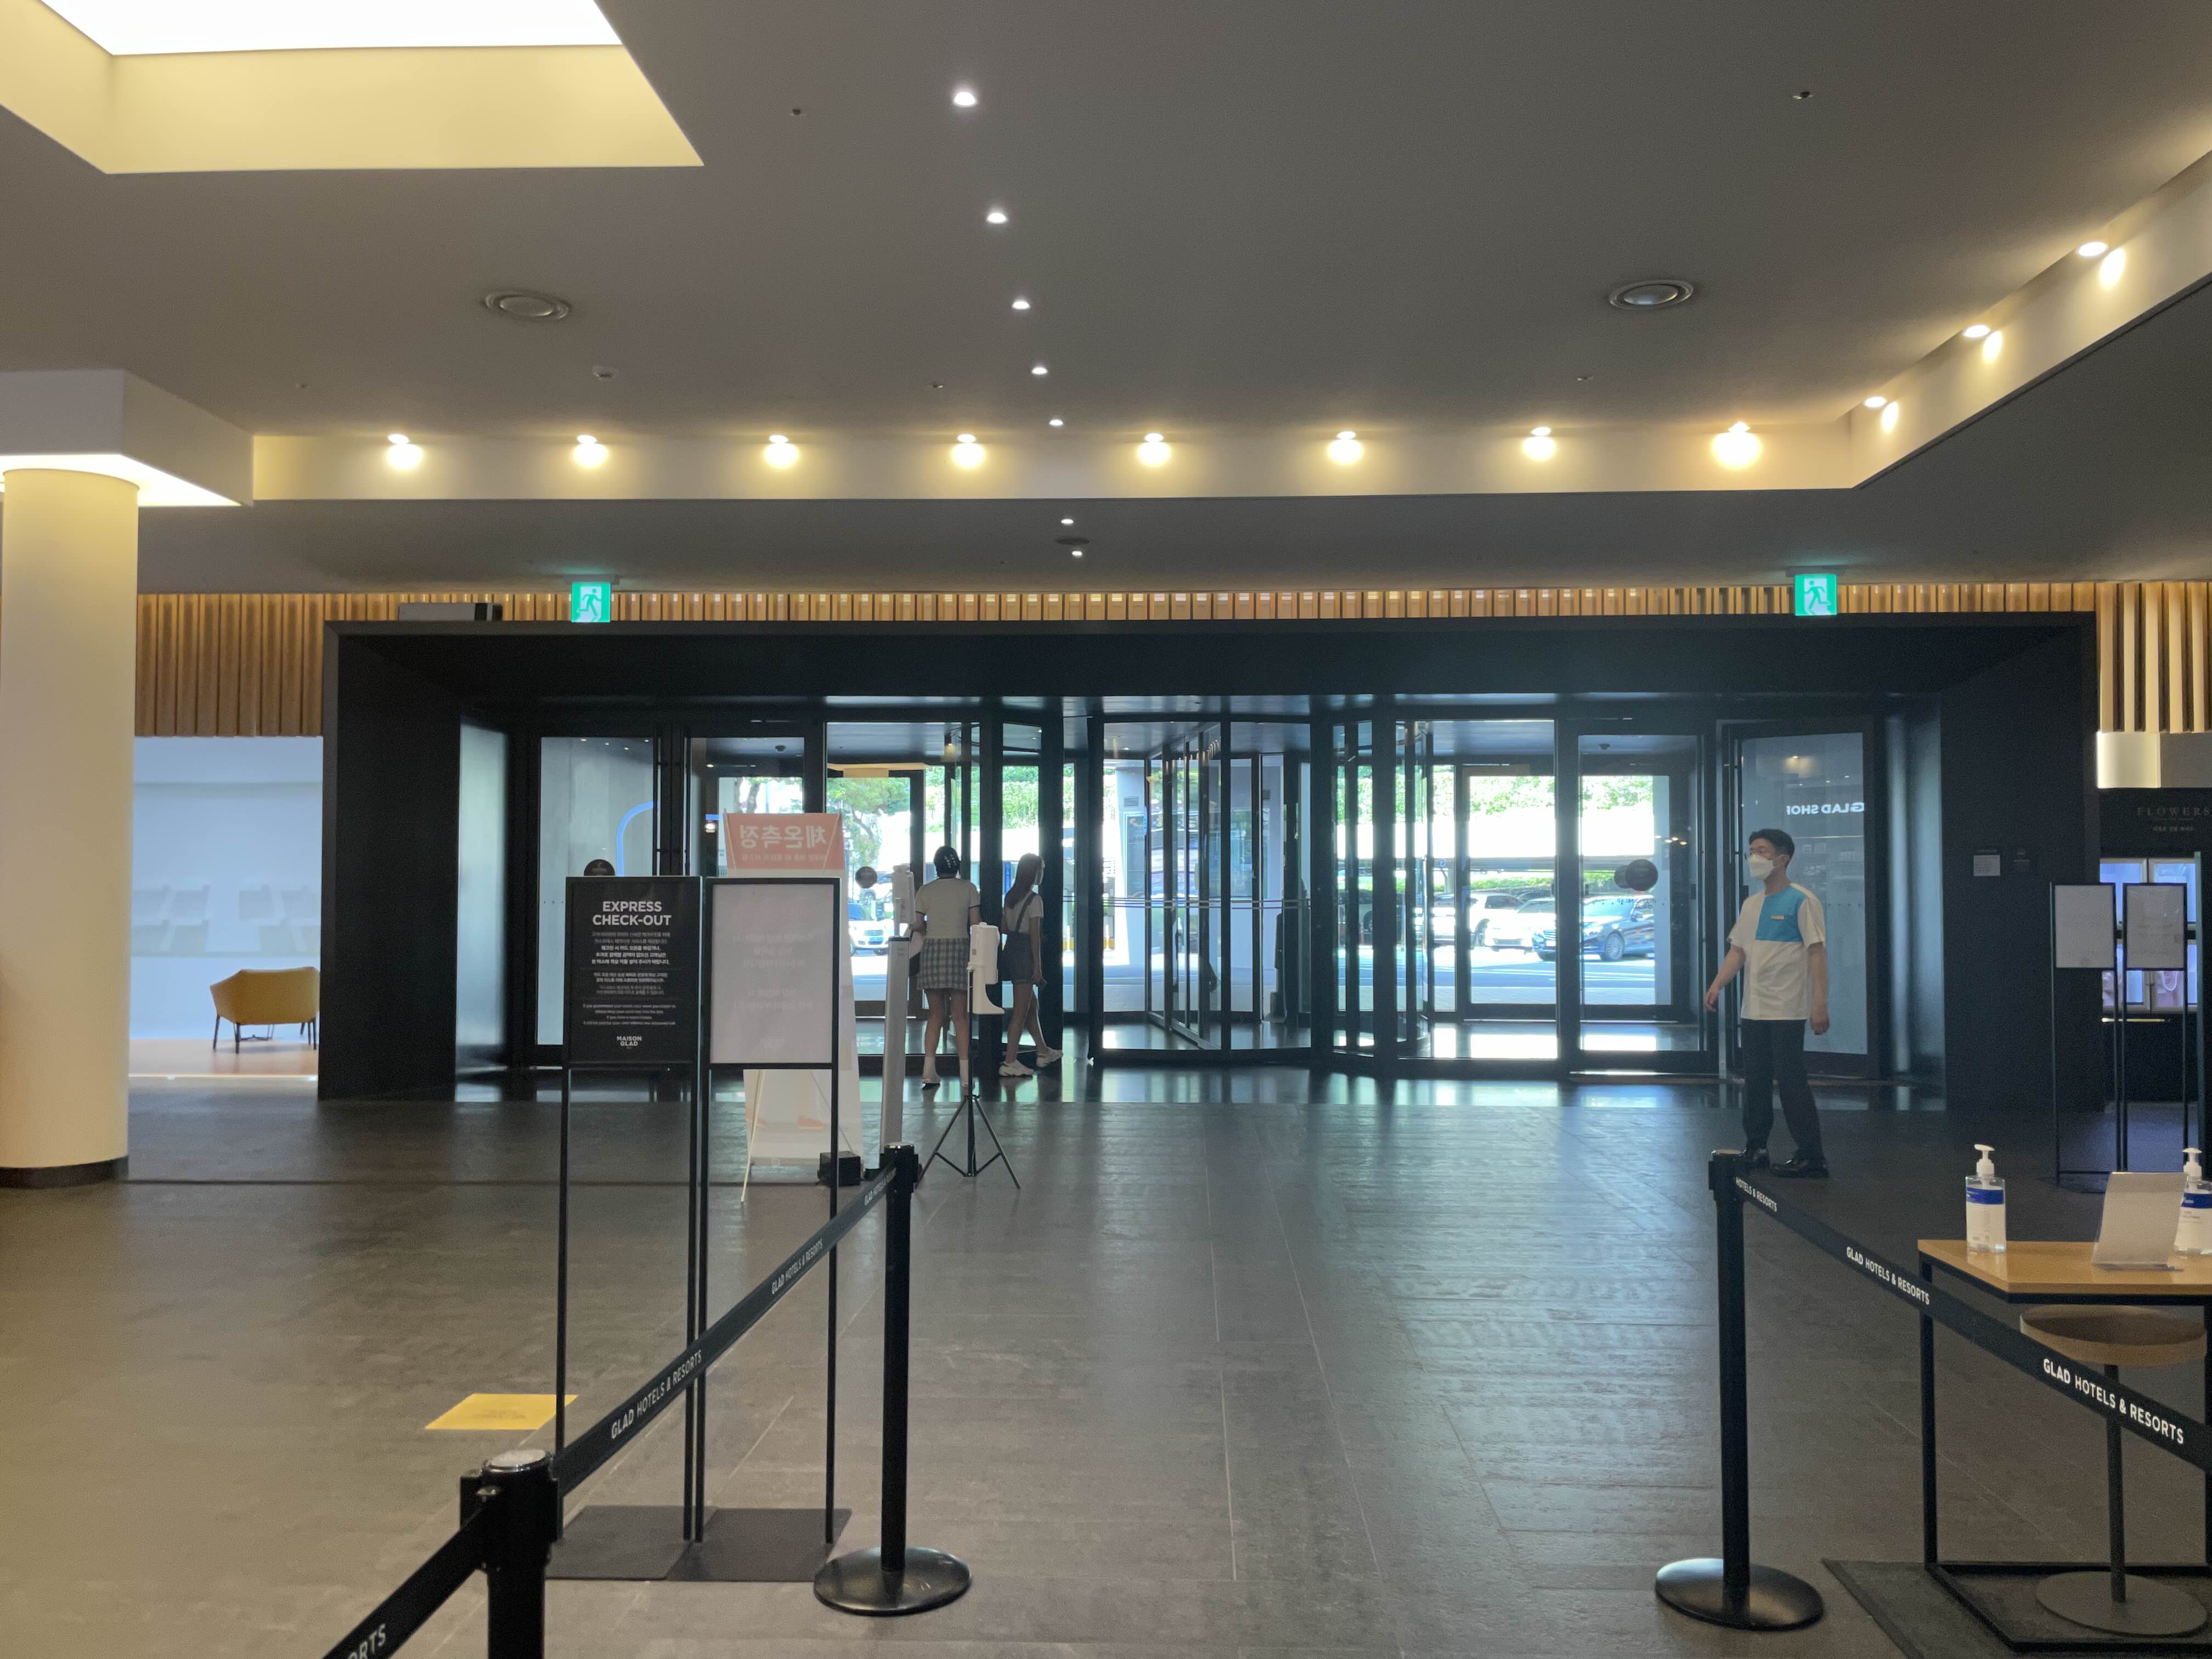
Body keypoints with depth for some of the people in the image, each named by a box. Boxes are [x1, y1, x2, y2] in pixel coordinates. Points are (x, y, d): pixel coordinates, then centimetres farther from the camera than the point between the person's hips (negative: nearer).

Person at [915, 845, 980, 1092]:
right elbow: (976, 923, -3)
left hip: (932, 950, 2)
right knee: (960, 1016, 1)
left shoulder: (926, 891, 6)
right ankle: (966, 1074, -1)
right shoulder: (969, 889, 2)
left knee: (936, 1015, 9)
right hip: (959, 948, -2)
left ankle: (929, 1071, 2)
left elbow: (917, 926, 4)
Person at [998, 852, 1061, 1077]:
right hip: (1026, 952, -9)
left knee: (1032, 1005, 20)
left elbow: (1003, 928, 13)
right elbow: (1034, 935, -17)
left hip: (1011, 949, 9)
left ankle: (1043, 1052, 33)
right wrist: (1038, 965, -14)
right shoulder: (1035, 900, -15)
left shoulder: (1010, 896, 10)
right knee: (1021, 1010, -4)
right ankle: (1010, 1063, -3)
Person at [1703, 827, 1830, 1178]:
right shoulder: (1751, 905, 15)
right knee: (1755, 1082, 12)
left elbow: (1817, 952, -12)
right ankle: (1755, 1149, 21)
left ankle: (1811, 1156, -2)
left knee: (1792, 1083, -7)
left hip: (1787, 1011, -8)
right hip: (1753, 1011, 8)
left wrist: (1820, 1003, -19)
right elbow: (1738, 950, 15)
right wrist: (1716, 986, 0)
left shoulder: (1801, 901, -8)